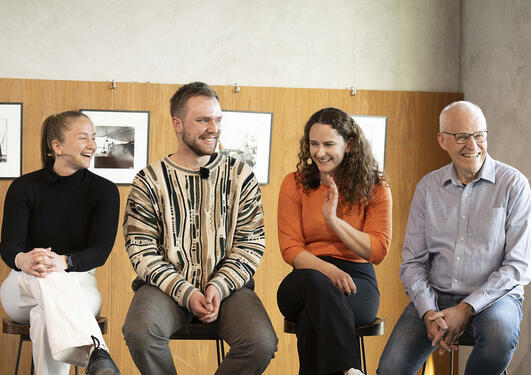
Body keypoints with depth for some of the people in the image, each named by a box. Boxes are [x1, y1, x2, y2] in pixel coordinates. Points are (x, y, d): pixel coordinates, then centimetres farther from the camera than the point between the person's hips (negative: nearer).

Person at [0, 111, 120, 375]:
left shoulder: (104, 190, 0)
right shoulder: (24, 187, 0)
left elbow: (101, 250, -13)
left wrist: (63, 262, -36)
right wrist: (22, 260, -40)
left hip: (78, 285, 1)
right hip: (23, 287, -1)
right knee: (46, 278, -41)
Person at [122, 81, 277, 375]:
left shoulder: (240, 177, 8)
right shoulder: (149, 180, 3)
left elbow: (251, 243, 4)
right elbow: (141, 249, -2)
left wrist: (220, 286, -11)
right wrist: (186, 293, -13)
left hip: (228, 287, 1)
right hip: (167, 285, -1)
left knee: (262, 343, -26)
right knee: (141, 333, -32)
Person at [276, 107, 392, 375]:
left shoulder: (374, 188, 4)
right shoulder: (294, 184, 6)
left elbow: (378, 252, -2)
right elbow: (290, 248, 0)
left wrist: (334, 220, -13)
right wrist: (327, 270, -20)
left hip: (356, 280, -1)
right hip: (309, 272, 1)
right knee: (315, 282, -39)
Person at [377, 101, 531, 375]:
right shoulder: (428, 186, 7)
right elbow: (412, 262, 7)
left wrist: (466, 309, -16)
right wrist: (429, 313, -11)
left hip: (493, 295, -2)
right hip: (434, 296, 2)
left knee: (500, 331, -37)